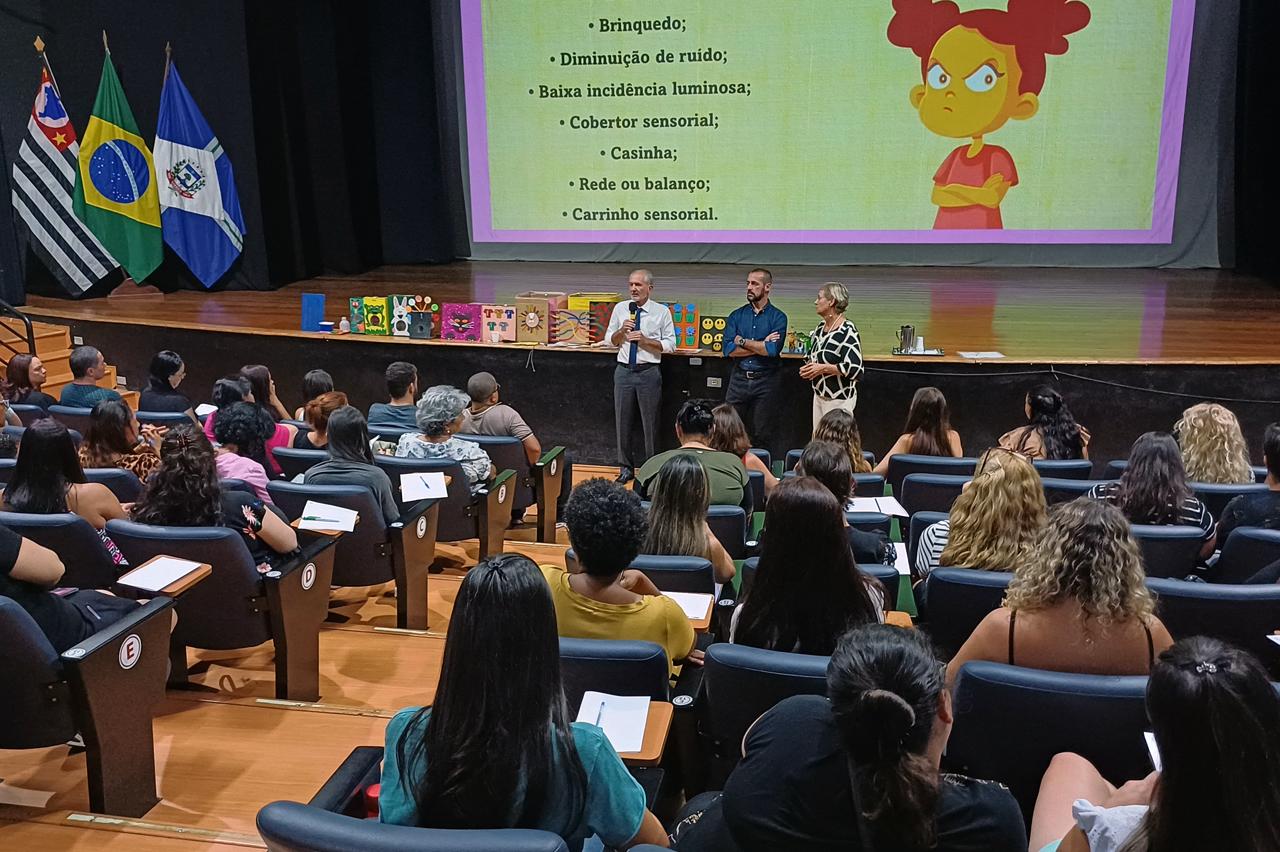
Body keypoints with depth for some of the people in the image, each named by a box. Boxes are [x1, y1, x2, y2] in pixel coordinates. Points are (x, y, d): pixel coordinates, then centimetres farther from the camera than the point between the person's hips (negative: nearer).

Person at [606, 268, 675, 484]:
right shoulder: (620, 308, 5)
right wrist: (622, 331, -9)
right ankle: (626, 467, 21)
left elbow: (670, 345, -5)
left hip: (649, 372, -3)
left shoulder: (662, 312, -4)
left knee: (650, 422, 5)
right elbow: (610, 339, 11)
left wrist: (645, 340, -16)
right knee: (622, 420, 8)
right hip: (624, 370, 3)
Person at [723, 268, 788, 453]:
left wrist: (742, 342, -7)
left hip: (765, 382, -2)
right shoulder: (736, 316, 8)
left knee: (763, 436, 4)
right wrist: (761, 345, -10)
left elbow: (773, 350, -17)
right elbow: (728, 350, -6)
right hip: (739, 379, 3)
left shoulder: (778, 317, 0)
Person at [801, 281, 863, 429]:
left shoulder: (847, 331, -17)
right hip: (819, 395, 8)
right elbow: (810, 356, 23)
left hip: (839, 399, -8)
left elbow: (855, 369, -25)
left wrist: (823, 368, -21)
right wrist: (807, 369, 1)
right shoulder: (820, 328, 9)